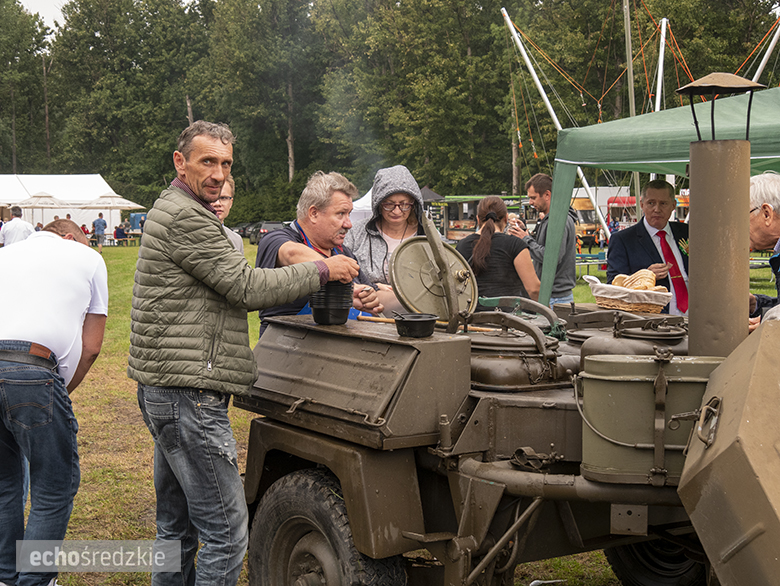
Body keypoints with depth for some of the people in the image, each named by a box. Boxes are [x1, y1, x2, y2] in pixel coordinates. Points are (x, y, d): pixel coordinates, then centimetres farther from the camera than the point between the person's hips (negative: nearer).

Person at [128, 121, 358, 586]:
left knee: (177, 527, 18)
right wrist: (321, 271, -6)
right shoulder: (185, 217, -14)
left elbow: (228, 291, 21)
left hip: (163, 390, 11)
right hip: (189, 393, -11)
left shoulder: (173, 211, 20)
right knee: (226, 533, -6)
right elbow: (247, 287, -16)